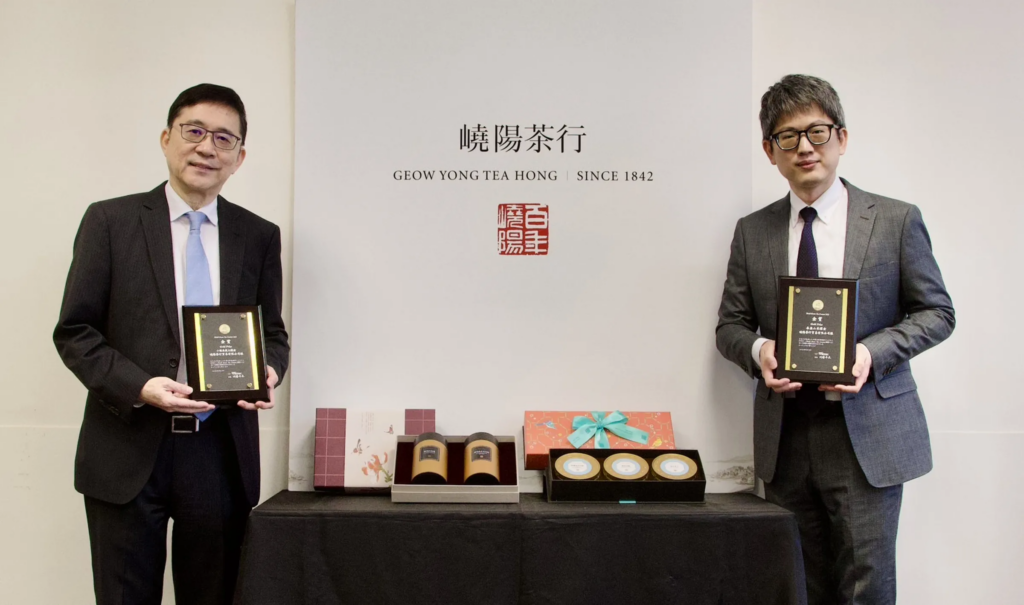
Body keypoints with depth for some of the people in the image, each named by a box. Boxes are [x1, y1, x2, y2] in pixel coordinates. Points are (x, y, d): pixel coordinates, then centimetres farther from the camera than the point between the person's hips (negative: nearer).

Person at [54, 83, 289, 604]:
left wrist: (266, 373, -10)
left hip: (222, 455, 2)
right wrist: (139, 387, -16)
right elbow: (74, 332, -1)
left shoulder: (260, 236, 8)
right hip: (129, 450, -1)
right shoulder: (110, 221, 1)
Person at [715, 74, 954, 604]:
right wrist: (758, 350, -12)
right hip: (785, 436, 3)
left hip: (868, 435, -2)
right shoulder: (752, 232, 7)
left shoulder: (896, 221, 1)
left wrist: (873, 352, -14)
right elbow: (730, 323, 11)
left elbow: (936, 313, 4)